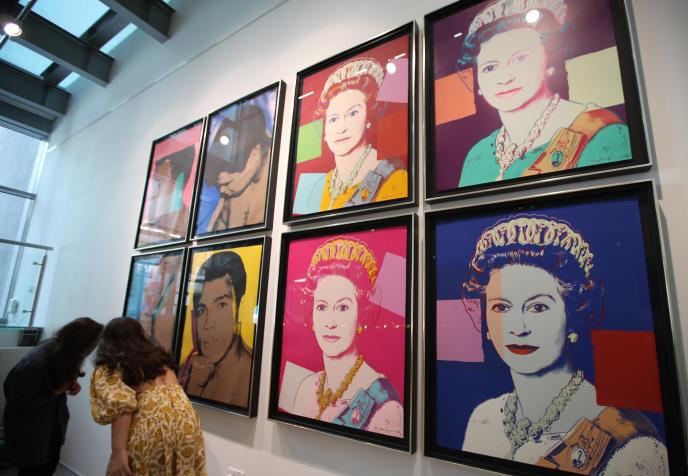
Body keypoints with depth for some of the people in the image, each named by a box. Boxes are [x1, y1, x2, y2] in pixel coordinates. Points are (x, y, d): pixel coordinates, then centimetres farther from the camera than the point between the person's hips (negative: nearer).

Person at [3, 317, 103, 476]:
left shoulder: (64, 352, -13)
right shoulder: (35, 363, -34)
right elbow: (17, 402, -23)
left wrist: (72, 383, -14)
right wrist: (55, 391, -26)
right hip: (29, 430, -7)